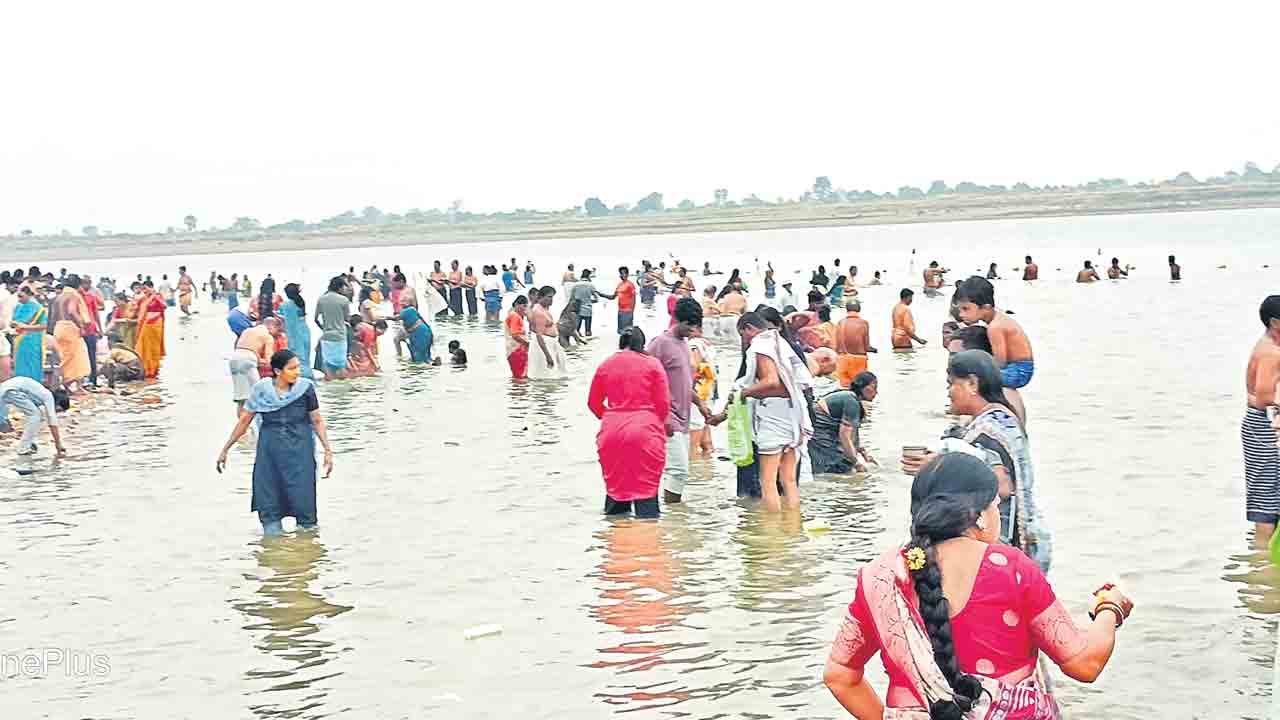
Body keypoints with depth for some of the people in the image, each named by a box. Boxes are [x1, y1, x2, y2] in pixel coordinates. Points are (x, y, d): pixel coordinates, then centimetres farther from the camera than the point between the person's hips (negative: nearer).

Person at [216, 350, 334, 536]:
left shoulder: (305, 388, -5)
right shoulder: (261, 390, -2)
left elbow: (317, 421, 3)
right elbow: (244, 421, 6)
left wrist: (328, 450, -2)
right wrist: (225, 449, 9)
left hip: (299, 451, -1)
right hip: (269, 451, 1)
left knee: (302, 498, -3)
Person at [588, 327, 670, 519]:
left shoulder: (606, 365, 8)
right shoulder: (652, 364, 0)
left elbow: (593, 402, 15)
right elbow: (663, 403, -1)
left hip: (612, 431, 3)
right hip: (645, 432, -3)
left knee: (615, 485, 15)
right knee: (646, 486, 0)